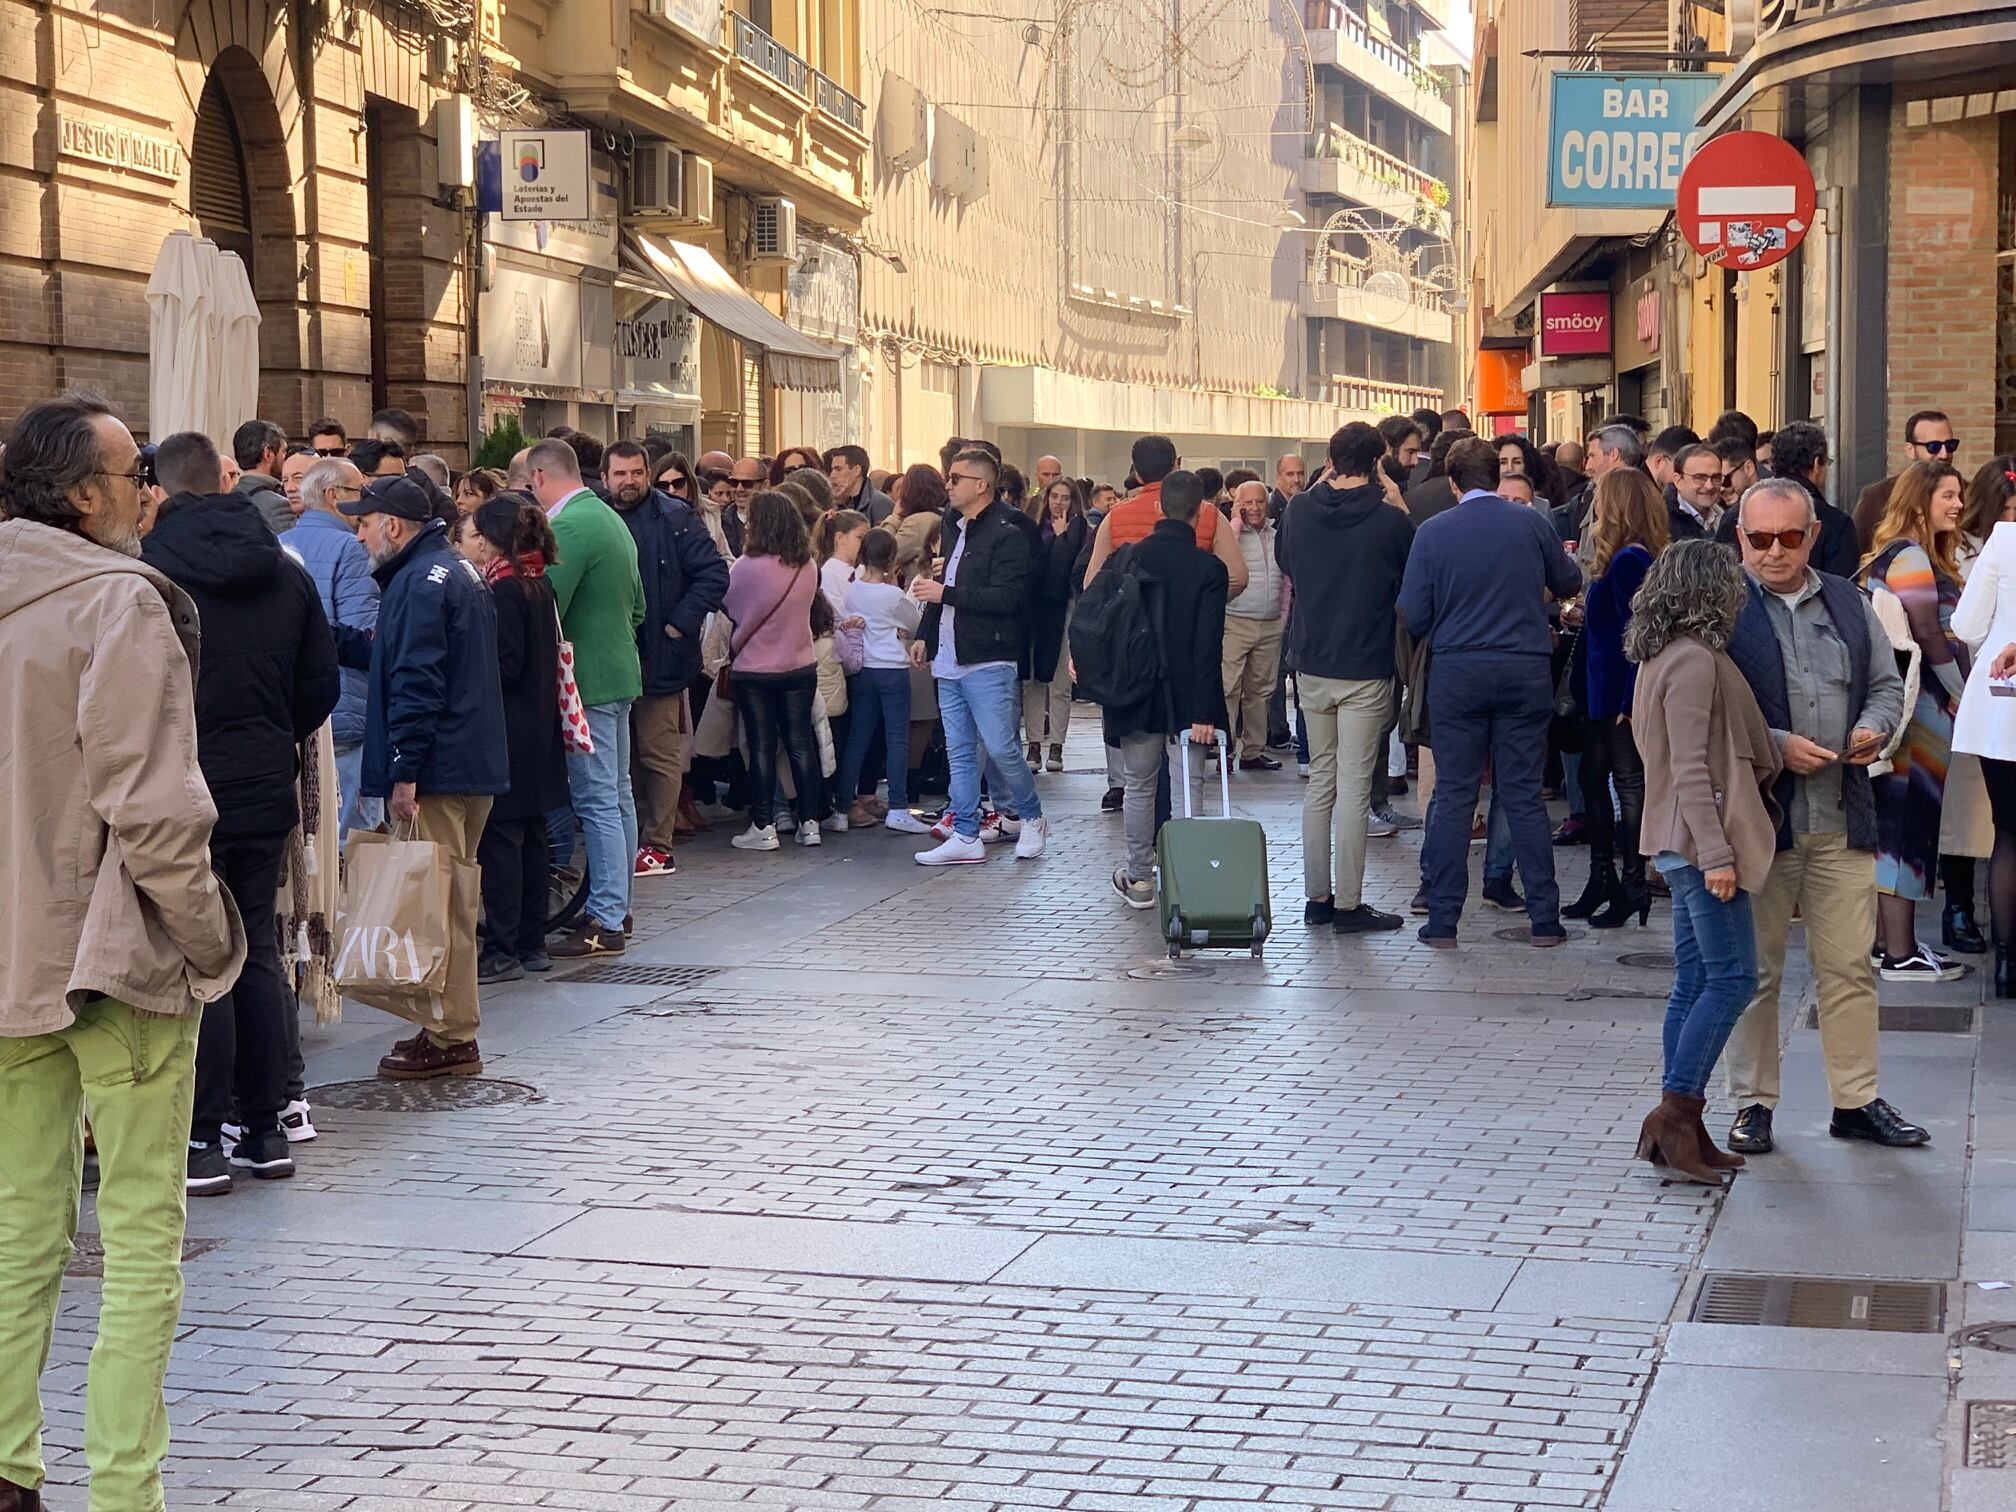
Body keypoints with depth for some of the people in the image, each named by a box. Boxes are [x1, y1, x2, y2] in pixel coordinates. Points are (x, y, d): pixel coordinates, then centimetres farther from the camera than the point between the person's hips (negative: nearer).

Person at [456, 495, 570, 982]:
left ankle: (502, 951, -4)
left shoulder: (502, 590, -15)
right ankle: (532, 944, 19)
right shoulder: (539, 585, 11)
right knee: (531, 837, 13)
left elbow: (504, 667, -18)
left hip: (507, 735, -9)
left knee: (499, 840, -6)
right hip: (538, 733, 9)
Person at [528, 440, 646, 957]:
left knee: (597, 801, -8)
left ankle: (605, 921, -7)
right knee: (618, 793, 15)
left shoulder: (569, 528, -17)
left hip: (588, 679, -10)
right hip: (620, 671, 10)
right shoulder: (612, 520, 13)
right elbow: (637, 604, 20)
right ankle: (615, 904, 24)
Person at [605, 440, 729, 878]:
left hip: (659, 657, -6)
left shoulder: (675, 519, -5)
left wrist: (680, 624, -14)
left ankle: (657, 847, 2)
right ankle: (634, 840, 20)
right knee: (626, 756, 12)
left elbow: (714, 574, -10)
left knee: (659, 754, -3)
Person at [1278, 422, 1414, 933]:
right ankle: (1349, 904, 0)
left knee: (1320, 781, 14)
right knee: (1354, 786, -1)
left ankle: (1317, 897, 17)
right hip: (1366, 670, -4)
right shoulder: (1391, 521, -13)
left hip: (1311, 665, 4)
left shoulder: (1299, 511, -1)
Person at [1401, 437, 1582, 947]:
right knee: (1523, 793, 6)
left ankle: (1442, 919, 4)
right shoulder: (1530, 523, 0)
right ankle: (1545, 918, 7)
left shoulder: (1432, 532, -3)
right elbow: (1569, 584, 14)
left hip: (1457, 674, -1)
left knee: (1453, 795, 4)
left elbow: (1412, 615, -2)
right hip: (1527, 670, 1)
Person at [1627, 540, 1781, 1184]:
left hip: (1682, 842, 10)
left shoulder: (1665, 655, 15)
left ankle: (1679, 1128, 12)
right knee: (1731, 978, -8)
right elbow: (1691, 767, -20)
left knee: (1694, 981, 10)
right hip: (1702, 840, -10)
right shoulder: (1695, 659, -15)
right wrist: (1715, 853, -22)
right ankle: (1673, 1113, -9)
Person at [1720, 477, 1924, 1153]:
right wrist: (1777, 745, -17)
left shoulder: (1848, 602, 12)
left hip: (1843, 819, 4)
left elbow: (1887, 683, 19)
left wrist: (1874, 727, -2)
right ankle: (1752, 1105, 15)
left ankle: (1857, 1101, 17)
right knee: (1755, 970, 5)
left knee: (1850, 966, 7)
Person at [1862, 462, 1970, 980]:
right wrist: (1962, 696, -7)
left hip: (1911, 710, 10)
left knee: (1898, 824, 13)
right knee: (1908, 824, -7)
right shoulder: (1910, 557, -13)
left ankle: (1890, 940, 19)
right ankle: (1899, 955, -4)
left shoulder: (1919, 555, 18)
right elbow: (1928, 635, -17)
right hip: (1921, 710, -10)